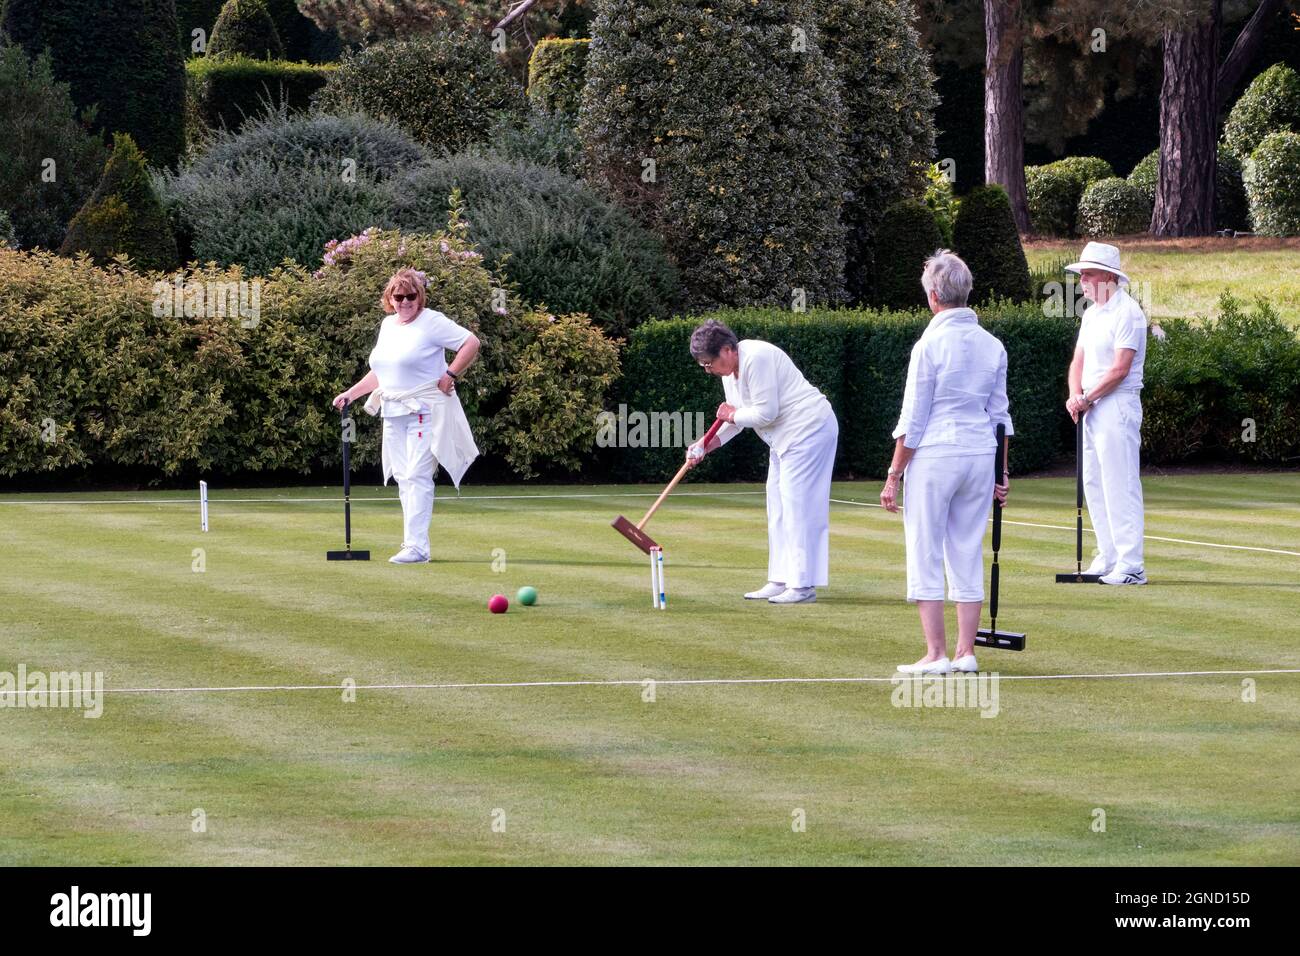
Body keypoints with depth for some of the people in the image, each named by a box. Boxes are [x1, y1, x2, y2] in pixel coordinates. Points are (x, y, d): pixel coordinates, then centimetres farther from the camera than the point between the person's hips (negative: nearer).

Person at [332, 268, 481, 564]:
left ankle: (416, 546, -18)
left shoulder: (432, 322, -8)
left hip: (425, 411, -8)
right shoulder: (387, 325, 16)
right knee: (404, 478, 7)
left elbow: (471, 343, -12)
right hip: (394, 412, 8)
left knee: (417, 476, -14)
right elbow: (380, 372, 25)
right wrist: (350, 394, 17)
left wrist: (450, 376, -13)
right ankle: (413, 543, 12)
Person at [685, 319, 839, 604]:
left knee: (798, 506, -12)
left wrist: (732, 415, -8)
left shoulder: (756, 360, -23)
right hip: (786, 438, 11)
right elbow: (738, 417, 15)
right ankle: (780, 581, 16)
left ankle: (803, 585, -11)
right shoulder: (730, 370, 9)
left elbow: (765, 412, -25)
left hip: (809, 430, -11)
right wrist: (707, 445, 2)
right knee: (778, 508, 12)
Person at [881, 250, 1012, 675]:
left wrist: (894, 475, -4)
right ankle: (965, 652, 9)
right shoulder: (993, 346, 7)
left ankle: (935, 653, -3)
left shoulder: (931, 345, -11)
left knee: (925, 555, 0)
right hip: (980, 456, 6)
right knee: (968, 554, 10)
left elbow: (913, 420, -10)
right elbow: (1000, 415, 12)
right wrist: (1003, 472, 19)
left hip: (934, 457, -6)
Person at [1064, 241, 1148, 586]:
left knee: (1120, 485, -11)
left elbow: (1119, 369, -17)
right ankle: (1108, 558, 16)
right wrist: (1075, 395, -3)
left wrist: (1088, 399, -11)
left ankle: (1131, 565, -12)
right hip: (1092, 407, 10)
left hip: (1117, 405, -10)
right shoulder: (1091, 313, 16)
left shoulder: (1127, 312, -13)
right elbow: (1079, 361, 16)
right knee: (1094, 483, 11)